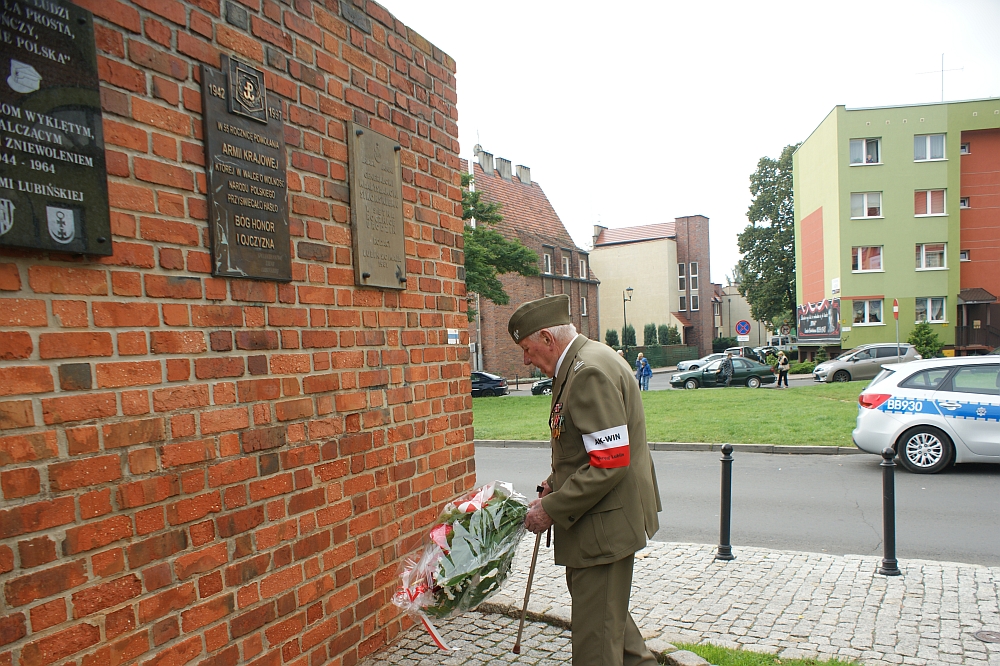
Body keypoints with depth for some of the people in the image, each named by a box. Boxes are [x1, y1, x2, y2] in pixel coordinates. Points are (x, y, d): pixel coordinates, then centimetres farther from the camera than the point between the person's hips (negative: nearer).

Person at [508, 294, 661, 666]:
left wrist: (551, 509, -21)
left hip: (606, 520, -11)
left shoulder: (590, 372, -24)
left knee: (596, 636, 5)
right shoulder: (583, 363, 9)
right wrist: (556, 483, 8)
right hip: (598, 516, 11)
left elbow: (610, 463, -28)